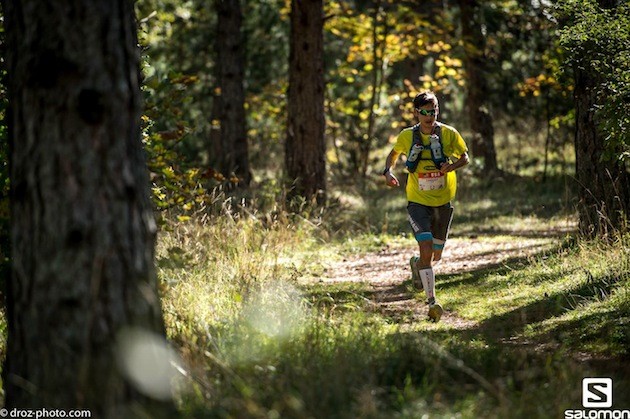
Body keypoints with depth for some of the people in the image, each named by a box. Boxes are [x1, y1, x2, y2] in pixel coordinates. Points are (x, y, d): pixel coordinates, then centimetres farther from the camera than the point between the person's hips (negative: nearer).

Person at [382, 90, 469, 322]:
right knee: (426, 246, -21)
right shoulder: (407, 136, -6)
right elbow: (394, 153, 14)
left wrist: (452, 166, -19)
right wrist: (388, 171, -6)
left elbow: (465, 157, 3)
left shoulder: (449, 134, -9)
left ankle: (417, 264, 49)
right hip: (418, 201, -2)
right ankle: (432, 301, -19)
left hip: (443, 201, 2)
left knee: (436, 255, 12)